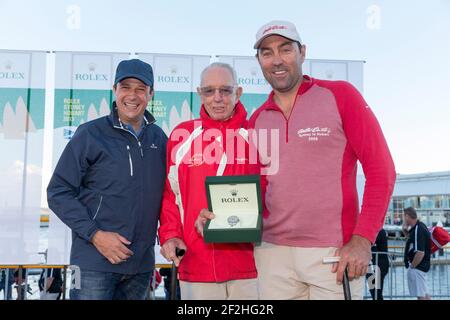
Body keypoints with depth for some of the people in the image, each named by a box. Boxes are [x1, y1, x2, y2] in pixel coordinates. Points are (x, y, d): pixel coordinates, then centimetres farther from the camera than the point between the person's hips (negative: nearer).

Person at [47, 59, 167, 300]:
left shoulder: (159, 138, 8)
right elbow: (58, 192, -6)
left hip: (142, 264, 5)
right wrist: (95, 235, -14)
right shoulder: (90, 135, -5)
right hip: (94, 263, -4)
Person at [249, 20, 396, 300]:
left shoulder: (340, 95, -2)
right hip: (272, 252, 4)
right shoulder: (257, 121, 10)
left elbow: (381, 169, -6)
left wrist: (362, 240, -14)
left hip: (335, 253, -3)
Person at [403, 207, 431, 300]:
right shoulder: (420, 226, 9)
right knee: (424, 294, 16)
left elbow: (420, 253, -27)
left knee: (421, 295, -5)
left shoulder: (418, 230, -21)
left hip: (417, 267, -10)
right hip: (421, 267, 10)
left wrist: (412, 266, -15)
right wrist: (407, 230, 9)